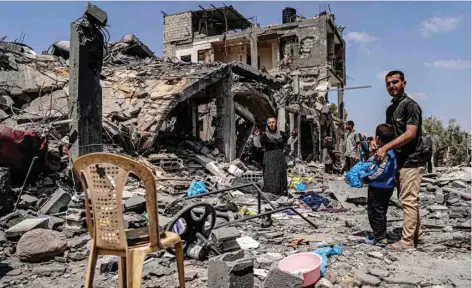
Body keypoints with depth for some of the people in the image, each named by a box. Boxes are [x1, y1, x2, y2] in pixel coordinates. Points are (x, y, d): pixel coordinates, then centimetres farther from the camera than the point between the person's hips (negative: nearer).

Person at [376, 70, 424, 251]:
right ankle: (417, 235, 24)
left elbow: (410, 134, -20)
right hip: (399, 160, 9)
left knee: (409, 200, -5)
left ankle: (407, 241, 1)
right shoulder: (390, 108, 15)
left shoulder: (411, 105, -11)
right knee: (409, 200, 14)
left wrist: (385, 148, -23)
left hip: (410, 160, -9)